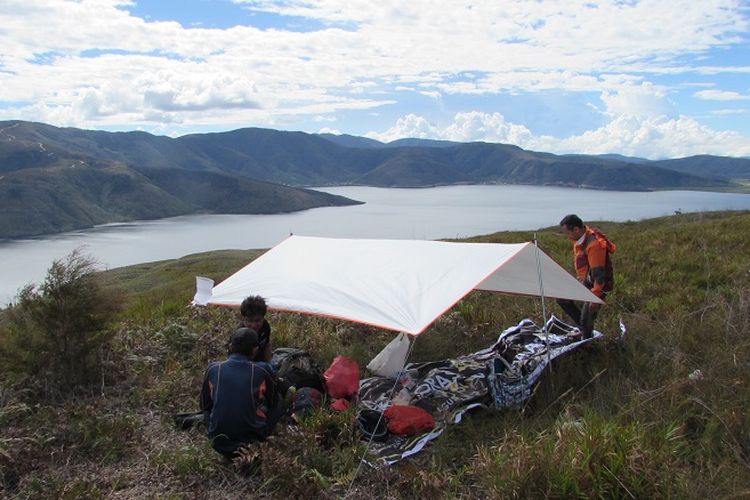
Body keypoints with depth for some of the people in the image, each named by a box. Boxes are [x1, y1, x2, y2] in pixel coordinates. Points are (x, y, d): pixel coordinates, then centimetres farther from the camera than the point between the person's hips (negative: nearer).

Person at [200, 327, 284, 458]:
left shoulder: (213, 369, -5)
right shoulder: (263, 370, -11)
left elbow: (204, 405, 10)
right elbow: (272, 403, 7)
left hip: (219, 443, 3)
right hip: (252, 441, -3)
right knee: (279, 400, 18)